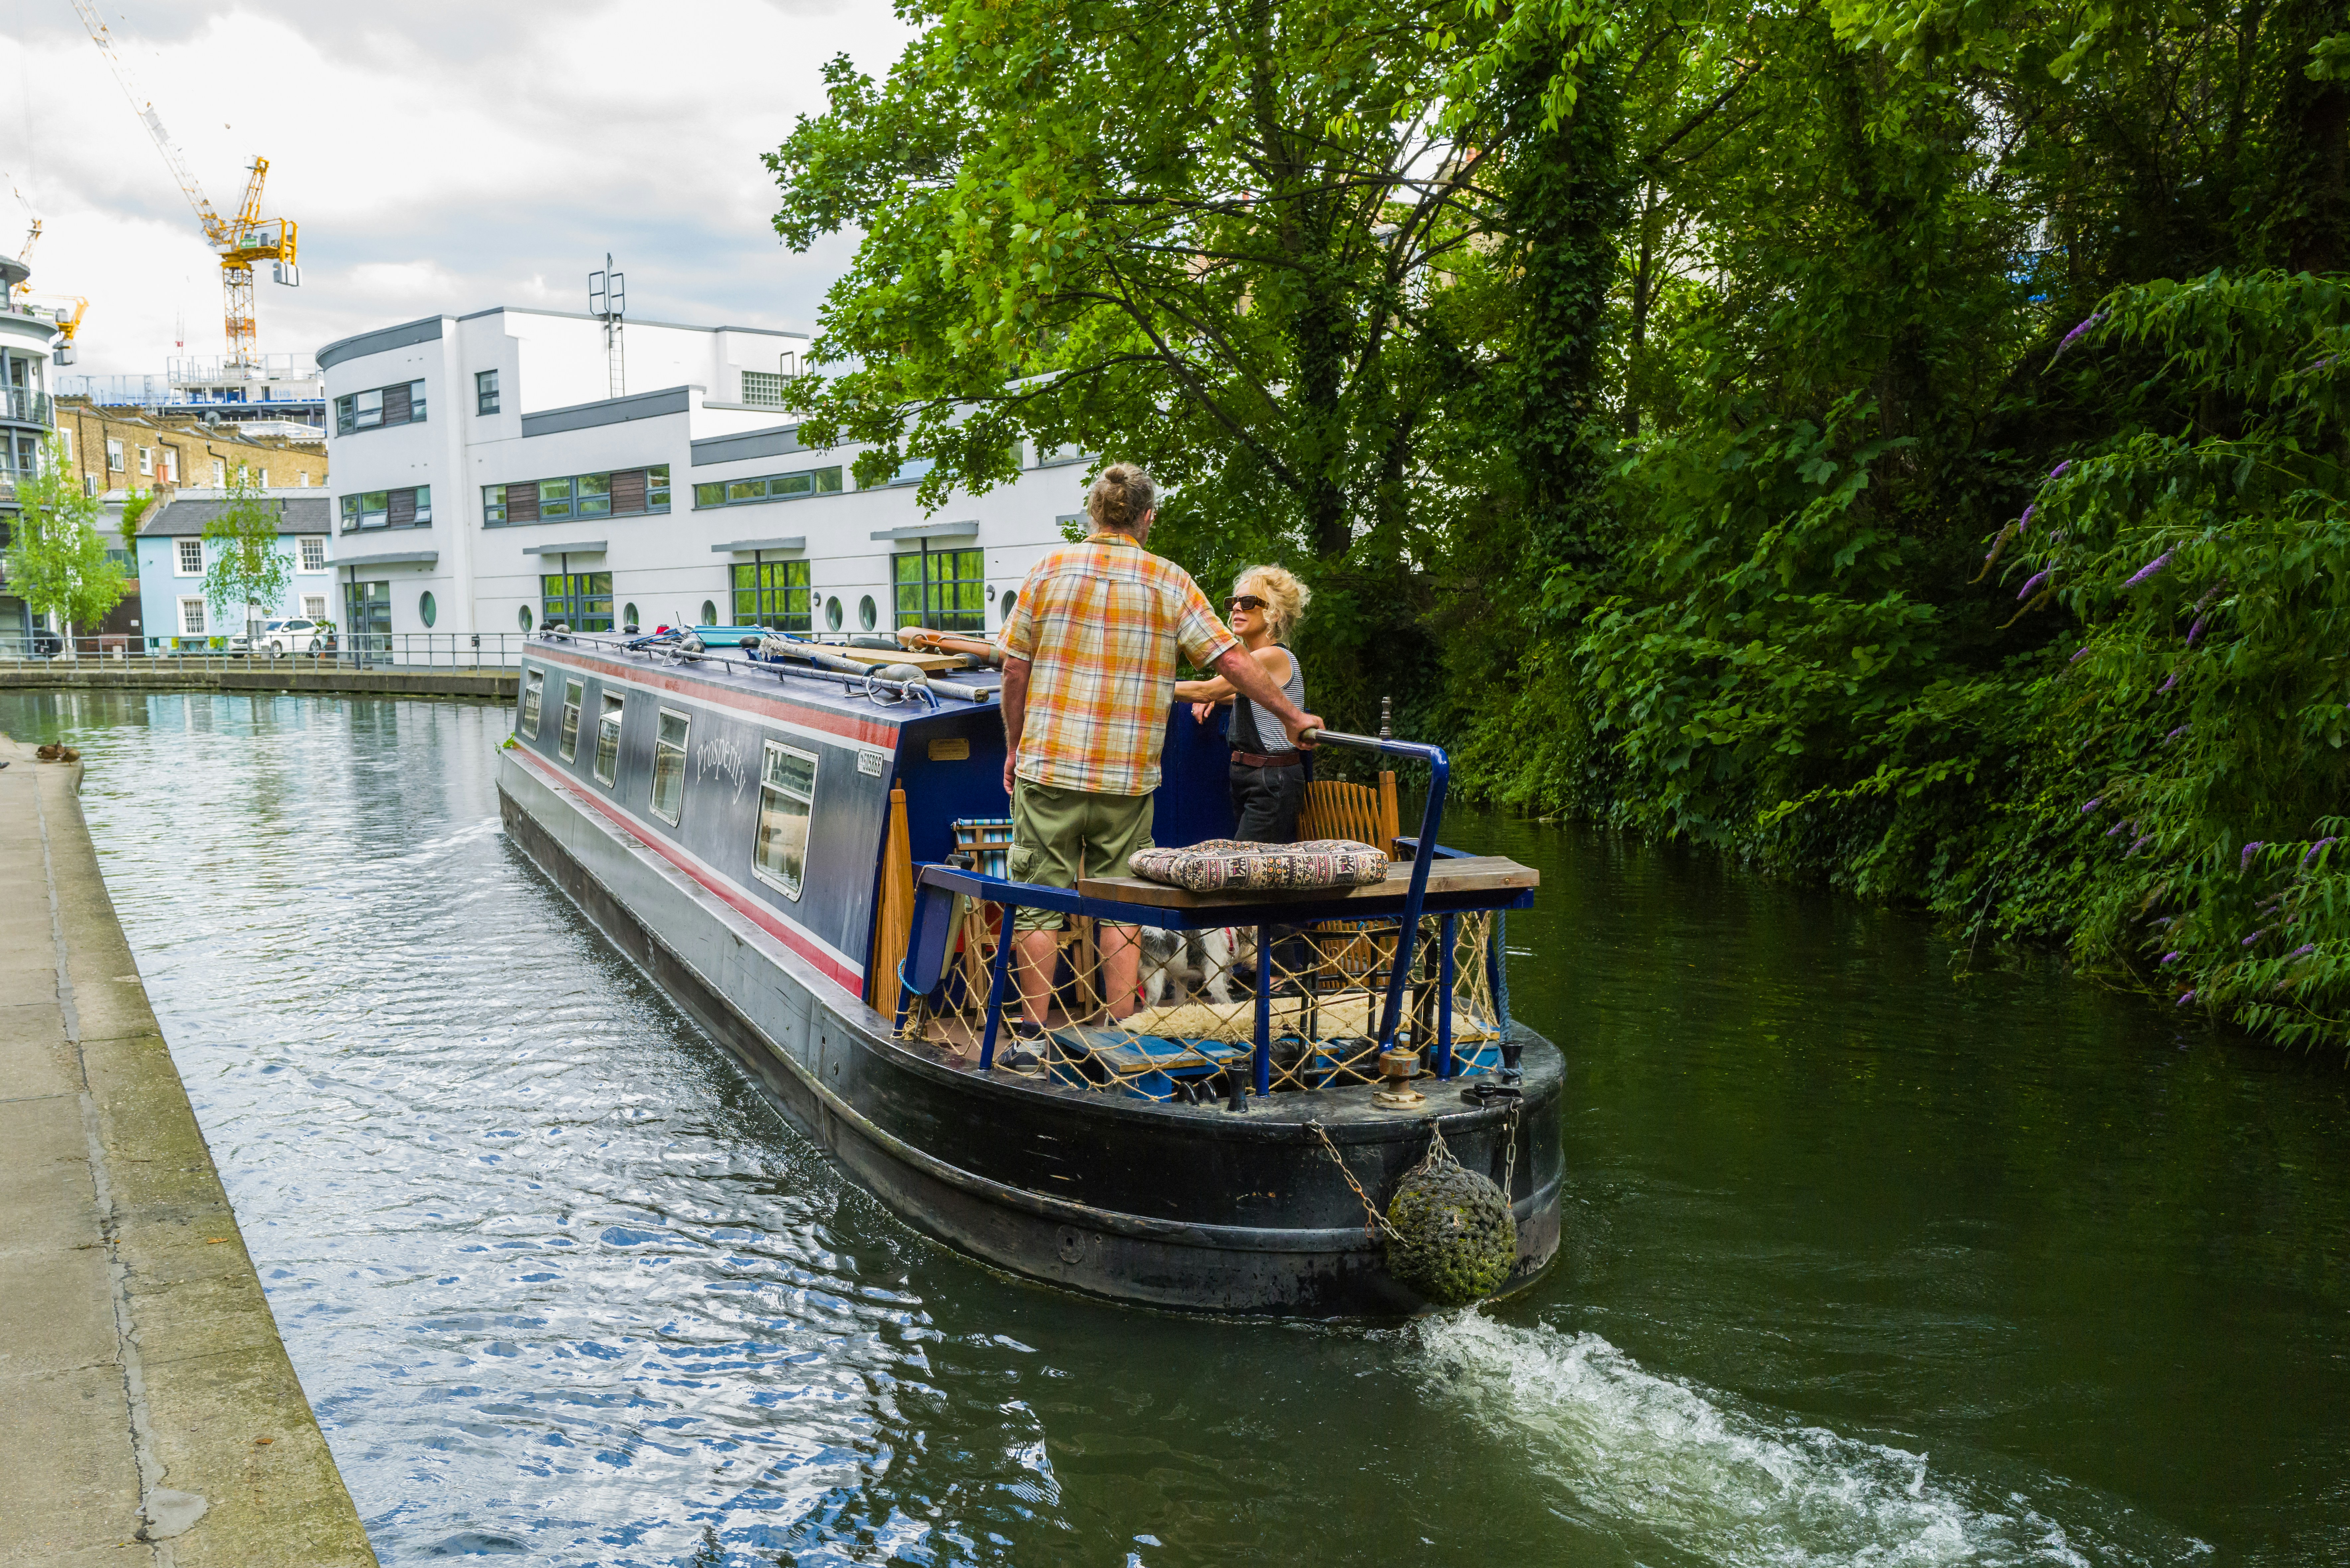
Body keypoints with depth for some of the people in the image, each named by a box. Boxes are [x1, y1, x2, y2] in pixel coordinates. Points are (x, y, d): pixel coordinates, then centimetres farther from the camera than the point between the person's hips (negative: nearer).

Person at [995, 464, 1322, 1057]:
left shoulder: (1050, 570, 2)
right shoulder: (1169, 581, 1)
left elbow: (1015, 669, 2)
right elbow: (1232, 660, 1)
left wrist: (1015, 746, 14)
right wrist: (1291, 716, 12)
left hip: (1048, 767, 0)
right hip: (1129, 776, 0)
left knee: (1041, 904, 6)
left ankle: (1031, 1036, 8)